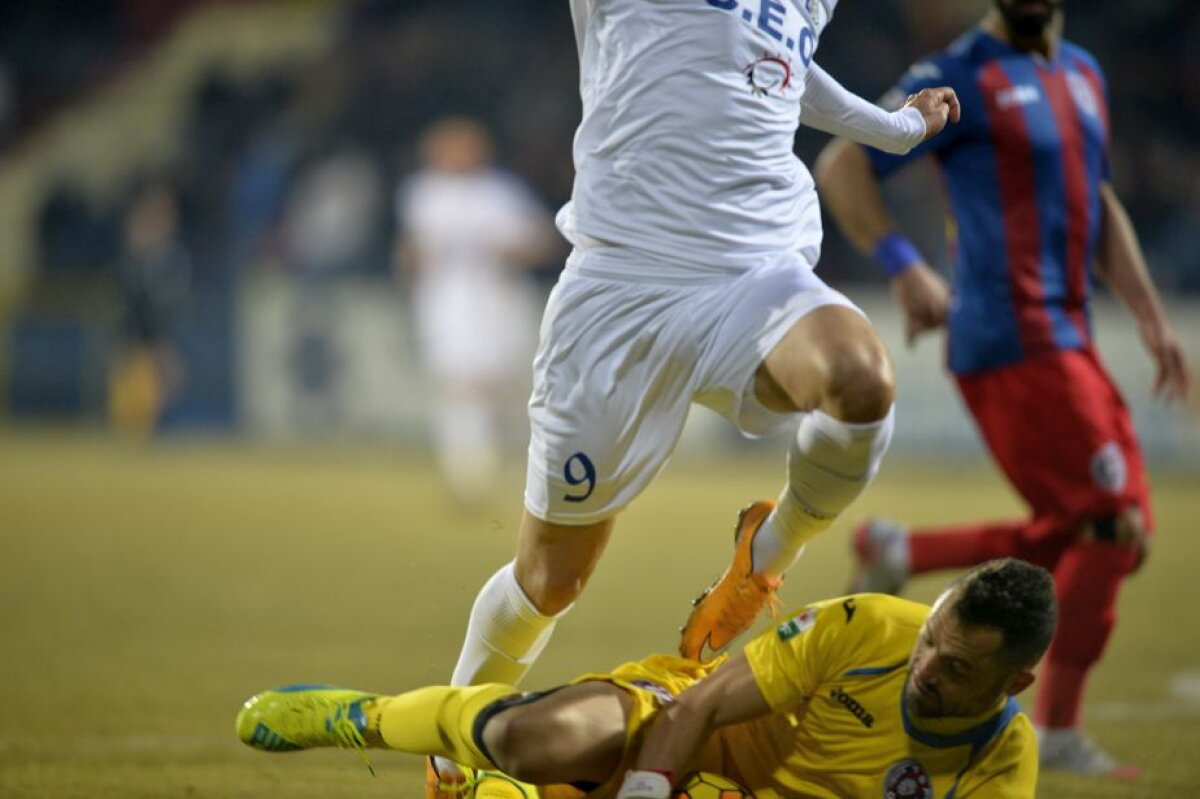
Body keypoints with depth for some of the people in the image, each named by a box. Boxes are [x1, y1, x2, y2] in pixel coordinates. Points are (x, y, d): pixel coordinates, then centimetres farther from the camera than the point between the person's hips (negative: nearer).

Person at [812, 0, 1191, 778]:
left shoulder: (1082, 73, 17)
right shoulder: (961, 79, -8)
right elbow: (840, 166, -7)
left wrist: (1152, 318, 20)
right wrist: (905, 267, -17)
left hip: (1068, 336, 9)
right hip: (1013, 340, -9)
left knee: (1080, 537, 7)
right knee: (1115, 524, -9)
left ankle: (901, 552, 16)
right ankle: (1057, 732, 1)